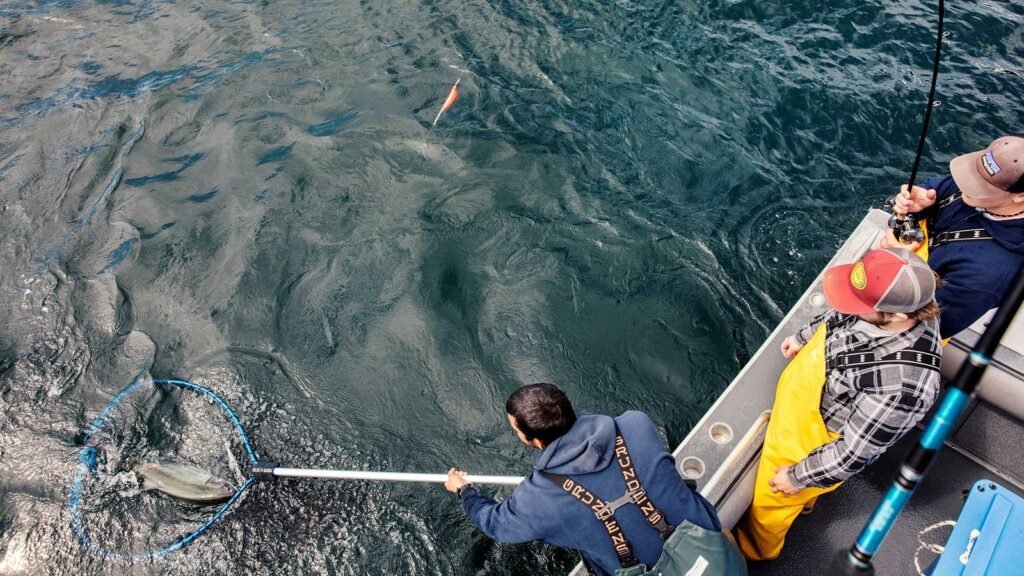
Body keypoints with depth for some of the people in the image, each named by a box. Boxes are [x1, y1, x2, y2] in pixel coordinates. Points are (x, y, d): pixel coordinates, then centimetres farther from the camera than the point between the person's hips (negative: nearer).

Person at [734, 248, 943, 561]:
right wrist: (804, 337, 14)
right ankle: (803, 497, 69)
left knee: (768, 503, 21)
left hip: (809, 441, -6)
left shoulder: (900, 385, -43)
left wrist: (799, 476, -15)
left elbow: (853, 453, -29)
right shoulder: (900, 300, -23)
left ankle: (754, 551, 52)